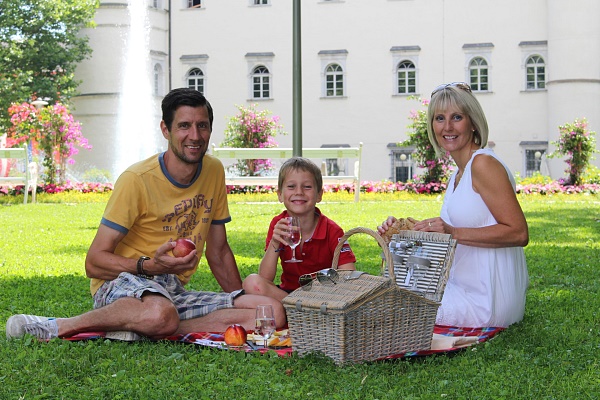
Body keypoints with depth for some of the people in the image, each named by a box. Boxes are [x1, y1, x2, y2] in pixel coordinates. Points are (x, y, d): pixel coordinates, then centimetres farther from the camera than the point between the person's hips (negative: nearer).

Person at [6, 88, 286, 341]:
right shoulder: (137, 179, -11)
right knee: (160, 315, -43)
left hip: (174, 292, 7)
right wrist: (150, 265, -27)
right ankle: (61, 326, -19)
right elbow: (94, 262, -11)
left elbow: (218, 252, 18)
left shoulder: (214, 171, 8)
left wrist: (244, 302, 11)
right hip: (122, 284, -7)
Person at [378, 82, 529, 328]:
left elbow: (518, 233, -20)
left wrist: (454, 232, -25)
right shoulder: (458, 176, 15)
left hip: (485, 300, -10)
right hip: (465, 287, 10)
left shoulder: (484, 163, -15)